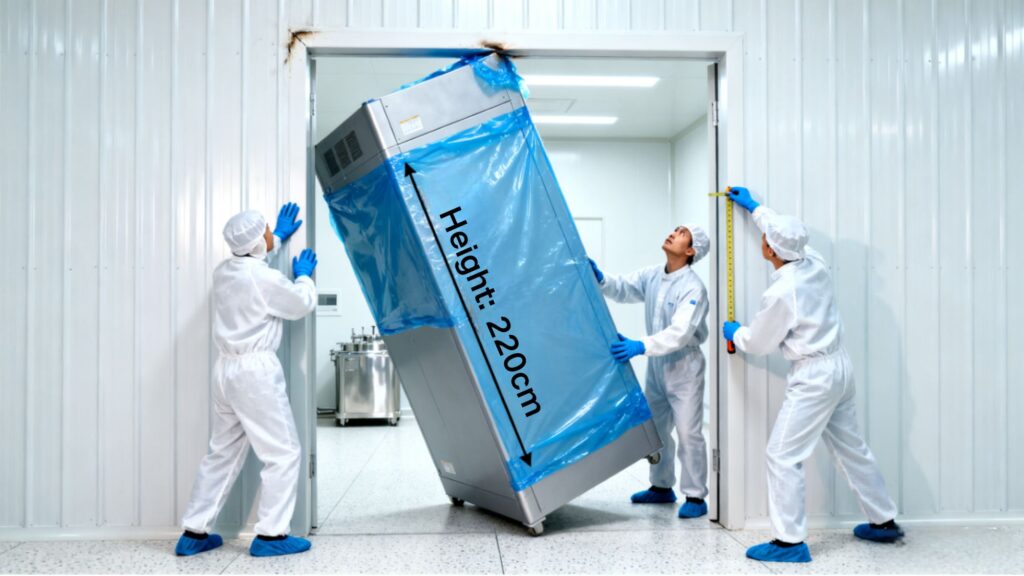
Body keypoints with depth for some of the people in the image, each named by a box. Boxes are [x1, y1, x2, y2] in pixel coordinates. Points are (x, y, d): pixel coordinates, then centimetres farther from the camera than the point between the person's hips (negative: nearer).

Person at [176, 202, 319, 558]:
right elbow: (302, 305, -1)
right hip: (256, 371, -8)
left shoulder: (225, 271, 7)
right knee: (283, 452, 1)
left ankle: (194, 532, 20)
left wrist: (279, 236, 38)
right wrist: (303, 275, 16)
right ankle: (271, 535, 3)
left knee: (223, 452, 16)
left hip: (227, 369, 8)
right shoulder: (265, 279, -16)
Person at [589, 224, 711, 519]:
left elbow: (680, 332, -30)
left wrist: (641, 346, -41)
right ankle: (662, 487, 30)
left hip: (684, 367, -7)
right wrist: (599, 278, -18)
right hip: (656, 365, 8)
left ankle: (695, 496, 6)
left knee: (688, 432, -5)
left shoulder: (693, 287, -21)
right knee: (654, 429, 16)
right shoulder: (651, 276, 2)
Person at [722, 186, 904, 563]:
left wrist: (734, 333, 14)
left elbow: (758, 343, -8)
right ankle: (884, 521, 33)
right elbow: (789, 233, 22)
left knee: (783, 455, -3)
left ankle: (789, 542, 1)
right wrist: (754, 207, 33)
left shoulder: (780, 293, -22)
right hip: (839, 368, 9)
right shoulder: (815, 264, -1)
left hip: (813, 378, -9)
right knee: (851, 448, 20)